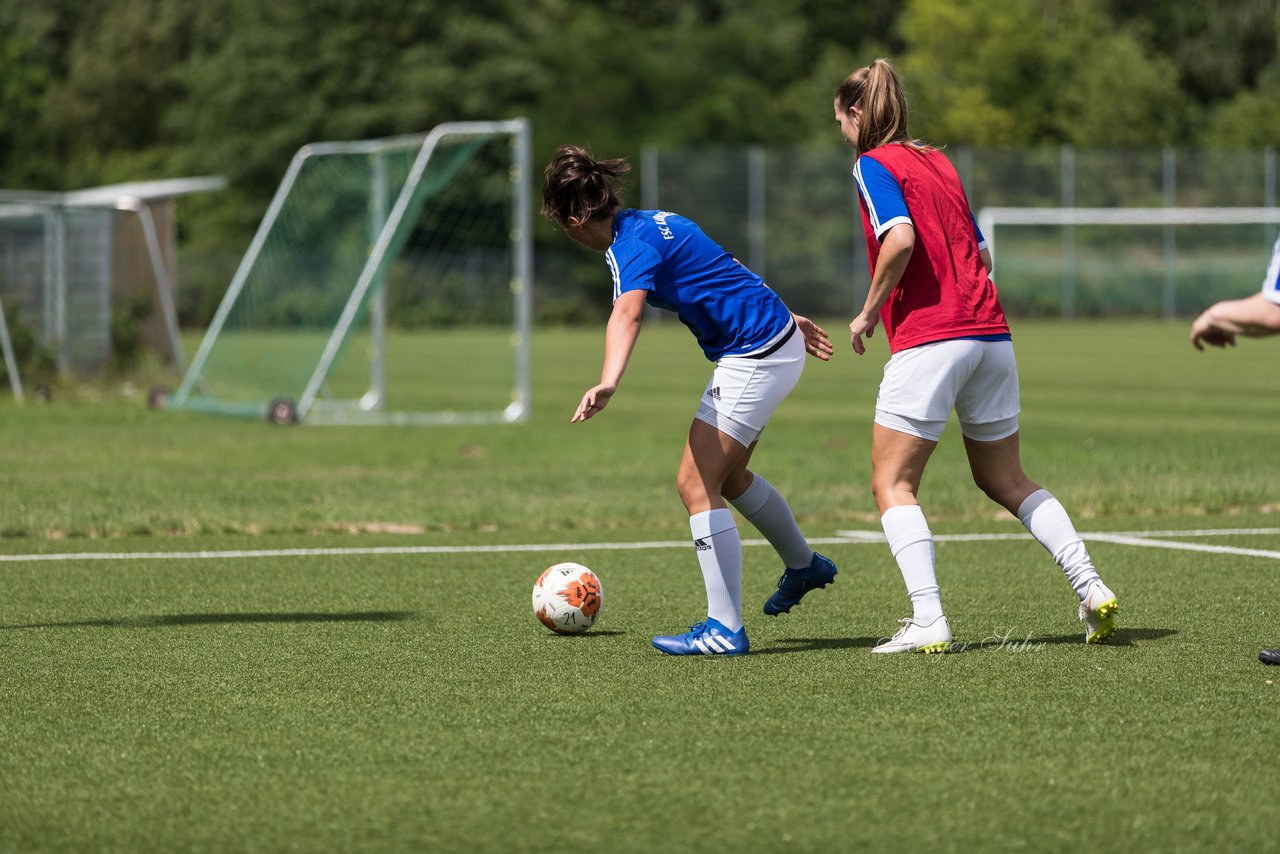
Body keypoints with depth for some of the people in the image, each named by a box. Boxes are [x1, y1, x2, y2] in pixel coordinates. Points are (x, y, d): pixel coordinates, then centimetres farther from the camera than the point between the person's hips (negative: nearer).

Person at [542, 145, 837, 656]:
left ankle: (725, 629, -9)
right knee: (725, 475, 25)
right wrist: (780, 315, 34)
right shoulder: (652, 222, 11)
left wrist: (608, 384, -57)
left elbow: (627, 312, -41)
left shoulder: (632, 245, -20)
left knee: (697, 485, -10)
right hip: (777, 342, 10)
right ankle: (803, 566, 46)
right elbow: (721, 272, 23)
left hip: (755, 358, -10)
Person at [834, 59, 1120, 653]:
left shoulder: (874, 165, -3)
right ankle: (1091, 590, 7)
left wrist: (868, 313, -8)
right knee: (1005, 480, 18)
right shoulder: (937, 162, 19)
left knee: (892, 485, 1)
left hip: (927, 341, -7)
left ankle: (928, 621, -12)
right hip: (991, 335, 7)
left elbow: (900, 238, -19)